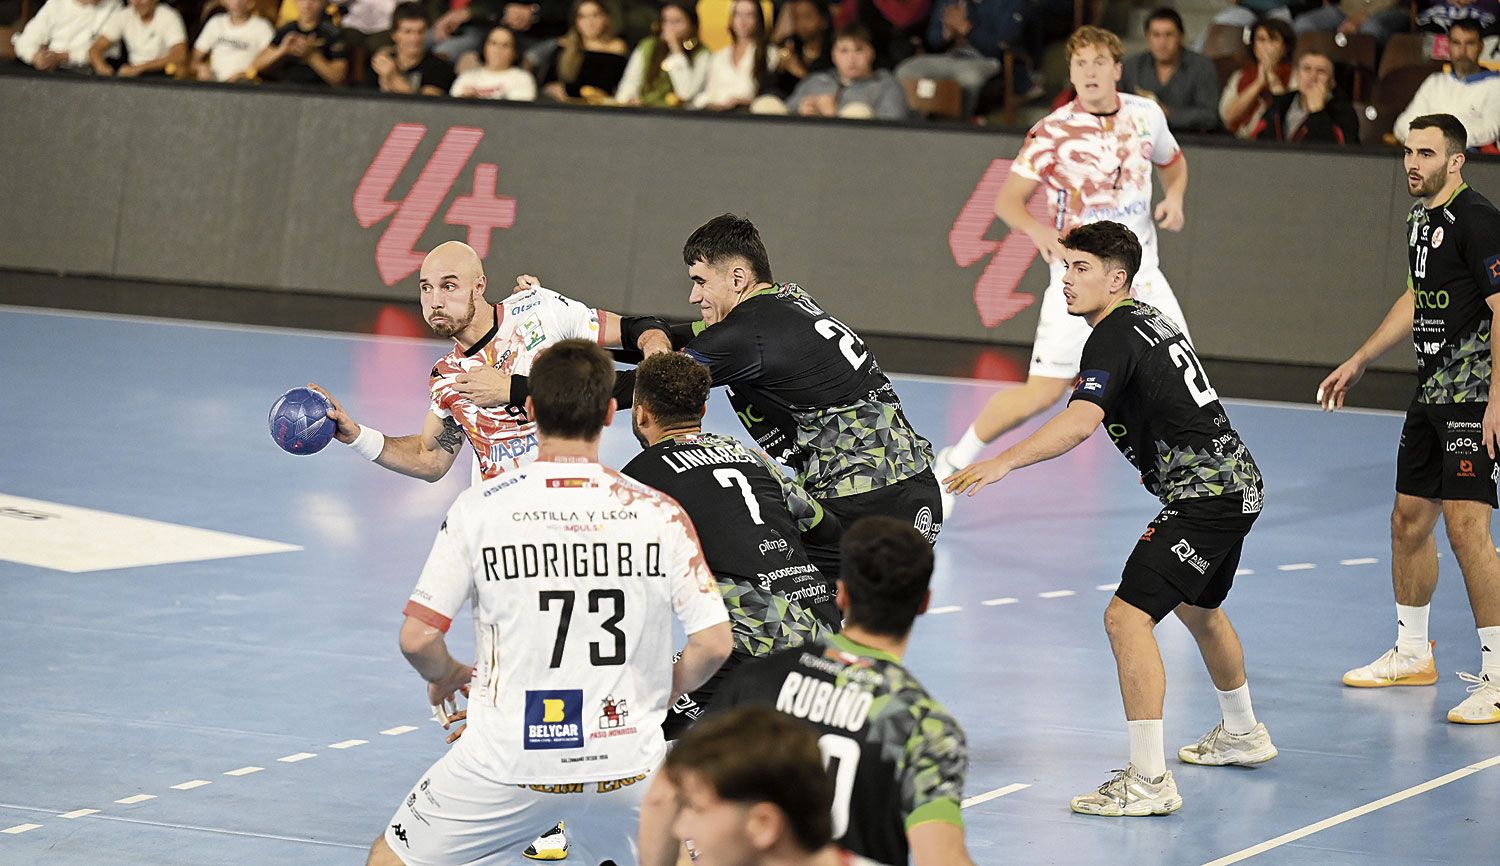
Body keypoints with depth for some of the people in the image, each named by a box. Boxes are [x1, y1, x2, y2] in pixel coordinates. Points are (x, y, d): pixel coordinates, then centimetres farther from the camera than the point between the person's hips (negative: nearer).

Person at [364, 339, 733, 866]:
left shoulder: (480, 508, -6)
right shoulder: (660, 513, -3)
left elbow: (417, 639, -6)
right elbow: (714, 644, -2)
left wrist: (446, 676, 17)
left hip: (508, 761, -1)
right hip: (626, 760, 1)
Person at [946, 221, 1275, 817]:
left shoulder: (1114, 336, -16)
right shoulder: (1150, 320, 14)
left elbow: (1080, 421, -32)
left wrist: (1003, 463, -39)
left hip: (1206, 494, -11)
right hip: (1236, 481, 11)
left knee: (1128, 615, -17)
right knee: (1196, 606, 32)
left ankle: (1149, 781, -20)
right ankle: (1242, 734, 52)